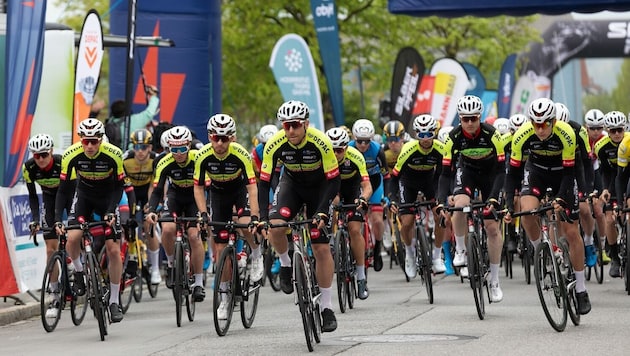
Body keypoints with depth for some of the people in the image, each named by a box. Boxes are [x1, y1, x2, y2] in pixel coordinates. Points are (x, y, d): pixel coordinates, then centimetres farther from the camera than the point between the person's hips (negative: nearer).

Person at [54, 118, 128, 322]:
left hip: (107, 198, -1)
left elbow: (119, 186, -16)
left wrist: (111, 211, -30)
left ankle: (114, 302, 2)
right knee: (72, 237, -25)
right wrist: (57, 219, -26)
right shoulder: (71, 155, -25)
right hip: (84, 196, 1)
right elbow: (63, 189, -18)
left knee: (113, 249, -8)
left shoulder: (113, 155, -27)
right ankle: (79, 271, 6)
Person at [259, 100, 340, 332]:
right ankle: (285, 265, 3)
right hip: (292, 184, 2)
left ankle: (327, 307, 1)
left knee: (321, 248, -8)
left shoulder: (320, 143, -31)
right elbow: (264, 182, -20)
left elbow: (333, 181, -26)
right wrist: (263, 217, -31)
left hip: (319, 186, -2)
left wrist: (322, 212, -37)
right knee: (275, 226, -28)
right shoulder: (275, 145, -25)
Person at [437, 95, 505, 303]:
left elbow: (501, 170, -28)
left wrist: (493, 198, -41)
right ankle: (460, 251, -10)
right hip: (467, 170, 1)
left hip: (490, 173, -1)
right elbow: (445, 173, -22)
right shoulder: (454, 137, -25)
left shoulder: (491, 134, -30)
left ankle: (494, 281, 4)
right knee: (460, 205, -32)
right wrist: (441, 202, -35)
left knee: (492, 227, -5)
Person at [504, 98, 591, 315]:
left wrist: (561, 199, -38)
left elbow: (569, 172, -24)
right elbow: (513, 172, -19)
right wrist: (509, 206, -28)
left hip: (562, 173, -1)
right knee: (527, 212, -29)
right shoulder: (522, 135, -28)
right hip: (536, 170, 1)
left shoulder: (566, 134, -32)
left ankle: (581, 289, 5)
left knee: (571, 231, -5)